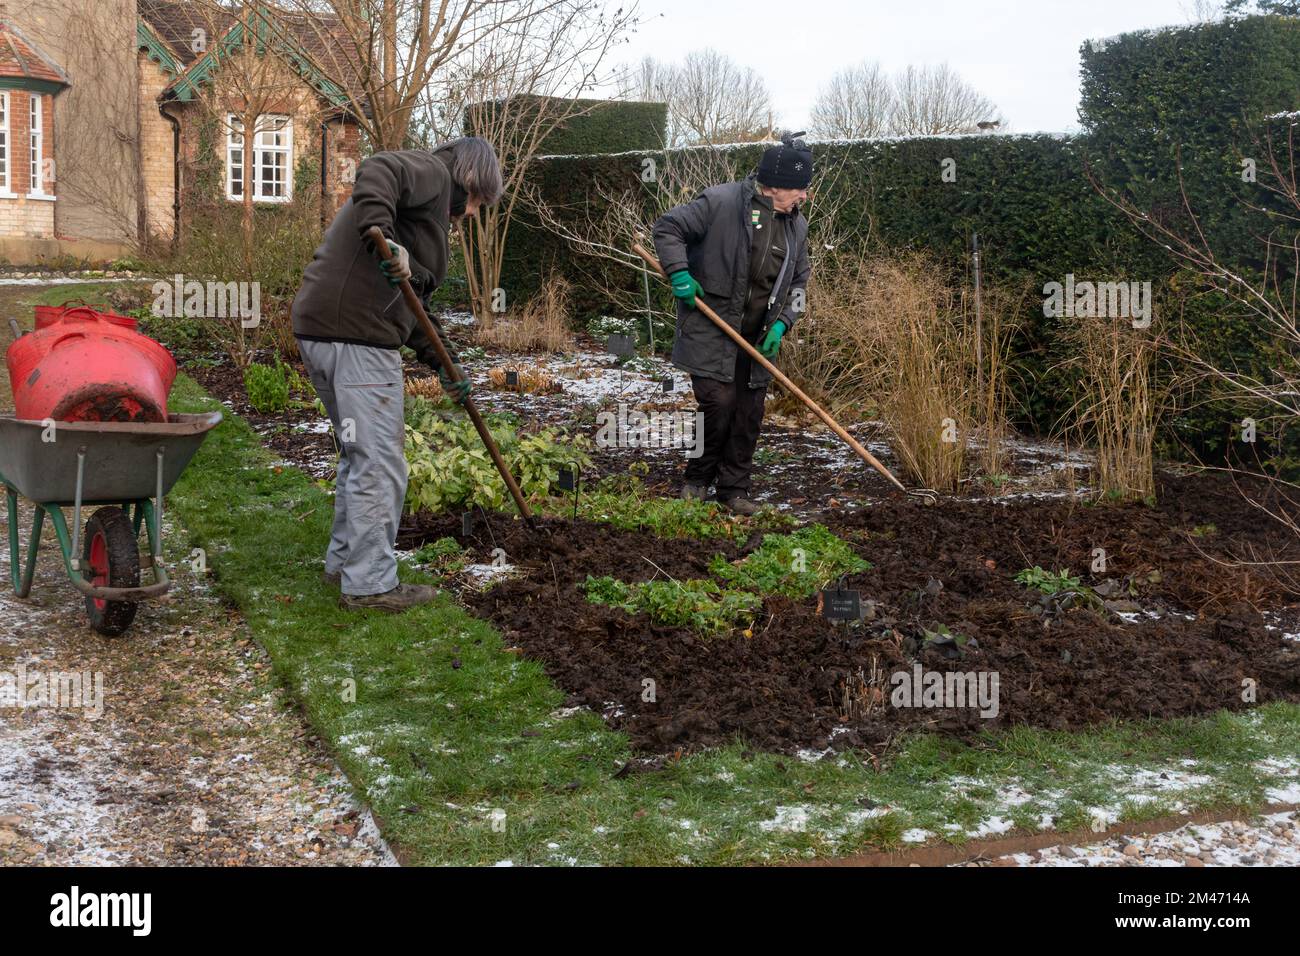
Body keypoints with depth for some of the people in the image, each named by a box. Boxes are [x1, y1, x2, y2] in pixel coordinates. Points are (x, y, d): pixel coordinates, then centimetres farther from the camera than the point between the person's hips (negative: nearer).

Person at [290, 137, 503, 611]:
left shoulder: (431, 209, 29)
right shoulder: (432, 171, 1)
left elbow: (409, 302, 30)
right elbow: (377, 171, -23)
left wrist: (441, 363, 26)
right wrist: (383, 235, -35)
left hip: (320, 329, 11)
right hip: (356, 333, -11)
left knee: (360, 454, 22)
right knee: (379, 461, -4)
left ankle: (344, 561, 32)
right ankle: (369, 583, 2)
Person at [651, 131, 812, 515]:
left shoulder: (796, 225, 7)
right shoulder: (720, 202, -12)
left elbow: (798, 280, 15)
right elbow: (668, 227, -7)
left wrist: (782, 323, 1)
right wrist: (679, 273, -18)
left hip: (758, 338, 6)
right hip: (710, 329, -6)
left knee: (749, 412, 7)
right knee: (719, 403, -11)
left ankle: (734, 489, 20)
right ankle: (698, 478, 12)